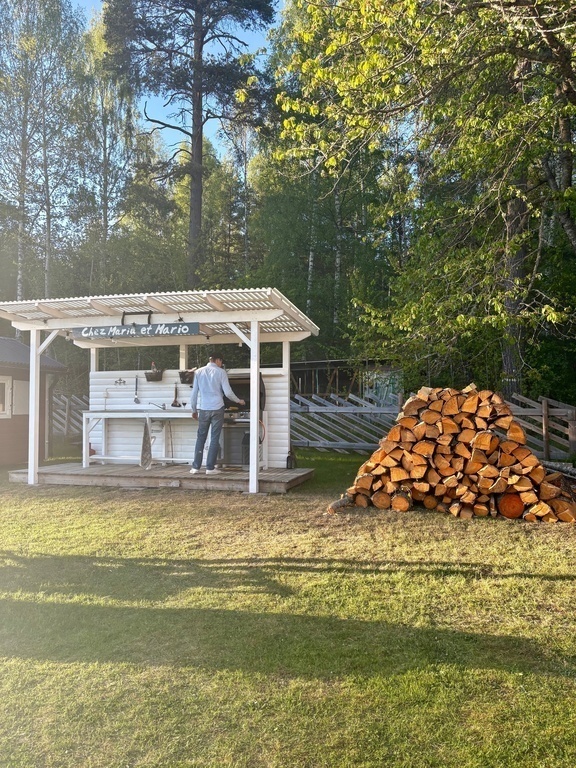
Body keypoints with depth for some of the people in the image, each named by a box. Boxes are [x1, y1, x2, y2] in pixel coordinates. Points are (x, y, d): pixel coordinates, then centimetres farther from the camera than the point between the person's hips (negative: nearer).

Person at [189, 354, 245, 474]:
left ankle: (195, 467, 9)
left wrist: (194, 410, 17)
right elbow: (228, 392, -7)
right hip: (217, 409, -3)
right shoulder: (221, 372, -3)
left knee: (201, 438, 10)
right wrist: (239, 401, 10)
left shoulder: (199, 372, 6)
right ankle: (210, 467, 3)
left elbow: (194, 393, 7)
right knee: (214, 439, 3)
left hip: (203, 410, 3)